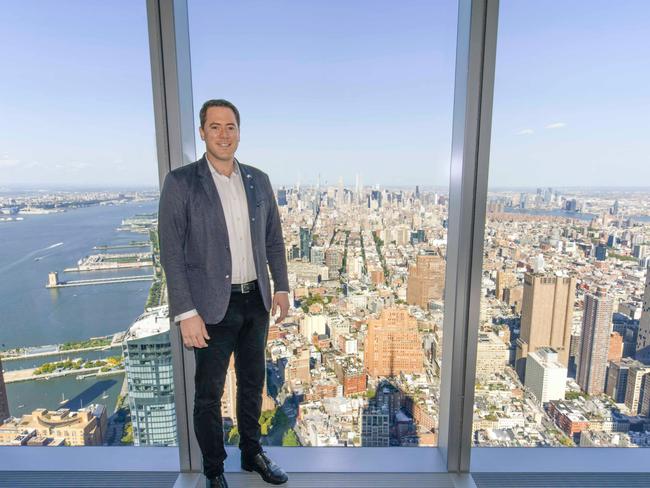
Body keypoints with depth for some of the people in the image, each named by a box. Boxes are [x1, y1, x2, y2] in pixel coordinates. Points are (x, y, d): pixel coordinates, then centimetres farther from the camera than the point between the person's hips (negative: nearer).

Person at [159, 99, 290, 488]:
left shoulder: (258, 180, 5)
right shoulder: (180, 182, -8)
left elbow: (274, 239, 10)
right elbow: (172, 252, -11)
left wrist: (281, 287, 6)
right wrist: (186, 313, -14)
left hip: (256, 301, 5)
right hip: (213, 306, -4)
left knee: (253, 383, 20)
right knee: (209, 394, 12)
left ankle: (253, 454, 43)